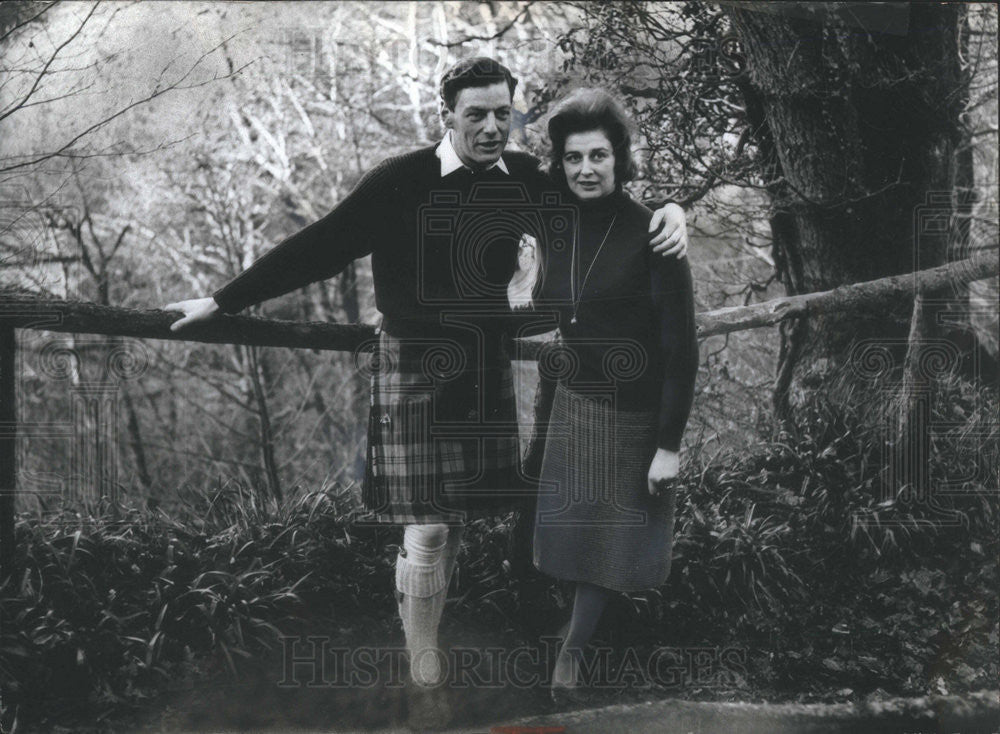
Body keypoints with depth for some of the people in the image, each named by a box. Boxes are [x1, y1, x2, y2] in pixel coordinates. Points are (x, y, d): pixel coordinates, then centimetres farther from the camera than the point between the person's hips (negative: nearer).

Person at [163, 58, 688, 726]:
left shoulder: (526, 180, 0)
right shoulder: (402, 182, -14)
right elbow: (318, 248, -12)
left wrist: (666, 213, -8)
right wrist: (222, 301, -12)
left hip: (487, 370, 5)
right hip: (416, 368, -4)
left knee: (460, 518, 11)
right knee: (428, 529, -2)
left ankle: (427, 635, 31)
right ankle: (425, 682, 13)